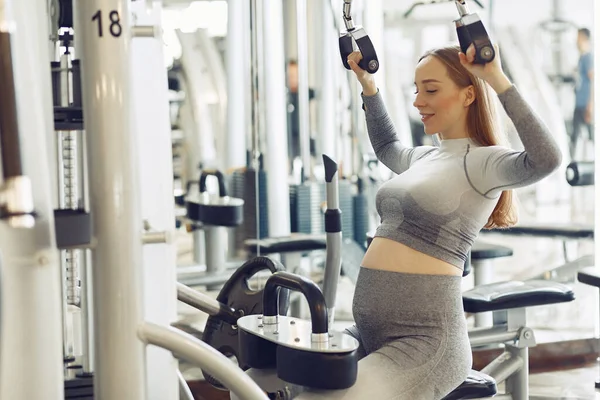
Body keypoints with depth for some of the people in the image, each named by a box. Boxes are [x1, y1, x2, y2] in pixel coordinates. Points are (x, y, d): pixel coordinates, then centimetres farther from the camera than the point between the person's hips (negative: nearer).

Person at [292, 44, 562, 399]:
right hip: (369, 332, 9)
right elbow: (387, 147, 41)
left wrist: (498, 80, -29)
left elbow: (546, 159, -30)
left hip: (425, 340, -9)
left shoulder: (482, 162, -8)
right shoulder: (425, 158, 17)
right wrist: (369, 86, 35)